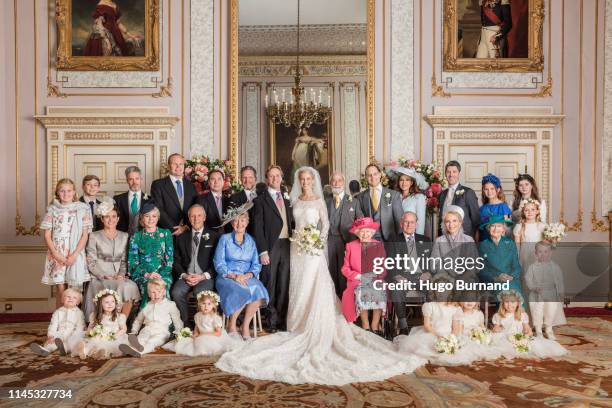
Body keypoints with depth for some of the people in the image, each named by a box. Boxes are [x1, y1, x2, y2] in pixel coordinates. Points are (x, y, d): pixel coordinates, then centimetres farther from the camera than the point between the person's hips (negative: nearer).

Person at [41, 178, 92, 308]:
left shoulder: (83, 209, 1)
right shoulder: (52, 209, 5)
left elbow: (85, 234, -1)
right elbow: (47, 235, 4)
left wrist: (74, 255, -10)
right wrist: (56, 254, -8)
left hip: (75, 255, -1)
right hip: (57, 255, 1)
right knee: (60, 289, 2)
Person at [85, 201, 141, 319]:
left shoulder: (124, 236, 14)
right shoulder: (94, 236, 4)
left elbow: (124, 260, 13)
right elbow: (91, 263, -1)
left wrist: (121, 274, -6)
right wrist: (105, 276, -13)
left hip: (118, 278, 3)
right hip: (99, 278, -3)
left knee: (131, 287, -29)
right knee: (122, 287, -31)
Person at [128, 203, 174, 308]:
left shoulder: (165, 234, 14)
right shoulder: (136, 237, 13)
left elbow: (170, 258, 7)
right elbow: (132, 261, 6)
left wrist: (160, 274, -9)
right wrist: (147, 274, -9)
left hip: (163, 273, 0)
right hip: (142, 274, 0)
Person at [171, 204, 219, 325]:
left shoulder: (214, 236, 6)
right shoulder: (182, 237, 17)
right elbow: (176, 261, 13)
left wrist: (203, 276, -11)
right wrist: (184, 275, -6)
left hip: (206, 277, -3)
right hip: (186, 276, 3)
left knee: (200, 293, -34)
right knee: (176, 293, -27)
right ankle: (185, 323, -9)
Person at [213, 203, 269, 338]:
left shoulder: (251, 241, 14)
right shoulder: (224, 239, 5)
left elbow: (256, 265, 8)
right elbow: (219, 264, -2)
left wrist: (247, 275, -12)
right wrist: (233, 276, -16)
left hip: (247, 278, 3)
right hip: (227, 278, -3)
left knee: (258, 290, -29)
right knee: (240, 291, -34)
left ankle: (245, 326, -15)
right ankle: (231, 324, -11)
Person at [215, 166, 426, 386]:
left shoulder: (319, 201, -1)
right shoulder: (296, 201, 10)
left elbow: (325, 224, -1)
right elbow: (295, 224, 13)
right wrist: (298, 238, 0)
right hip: (297, 246, 4)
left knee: (313, 285, -4)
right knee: (298, 285, 7)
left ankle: (315, 326, 4)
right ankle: (299, 324, 18)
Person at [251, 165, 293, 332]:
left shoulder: (287, 200, 17)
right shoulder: (260, 200, 1)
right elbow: (258, 228, -5)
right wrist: (263, 251, -12)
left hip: (286, 245, 4)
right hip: (270, 247, -4)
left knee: (284, 286, 6)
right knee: (270, 286, 2)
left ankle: (282, 319, 14)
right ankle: (271, 320, 12)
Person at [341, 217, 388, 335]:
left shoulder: (379, 245, 14)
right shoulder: (351, 246, 10)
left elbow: (384, 267, 10)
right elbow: (345, 268, 7)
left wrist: (378, 277, -9)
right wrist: (357, 276, -9)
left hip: (376, 280, 1)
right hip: (357, 281, -1)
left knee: (380, 292, -30)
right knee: (361, 293, -32)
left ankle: (375, 325, -15)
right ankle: (365, 324, -13)